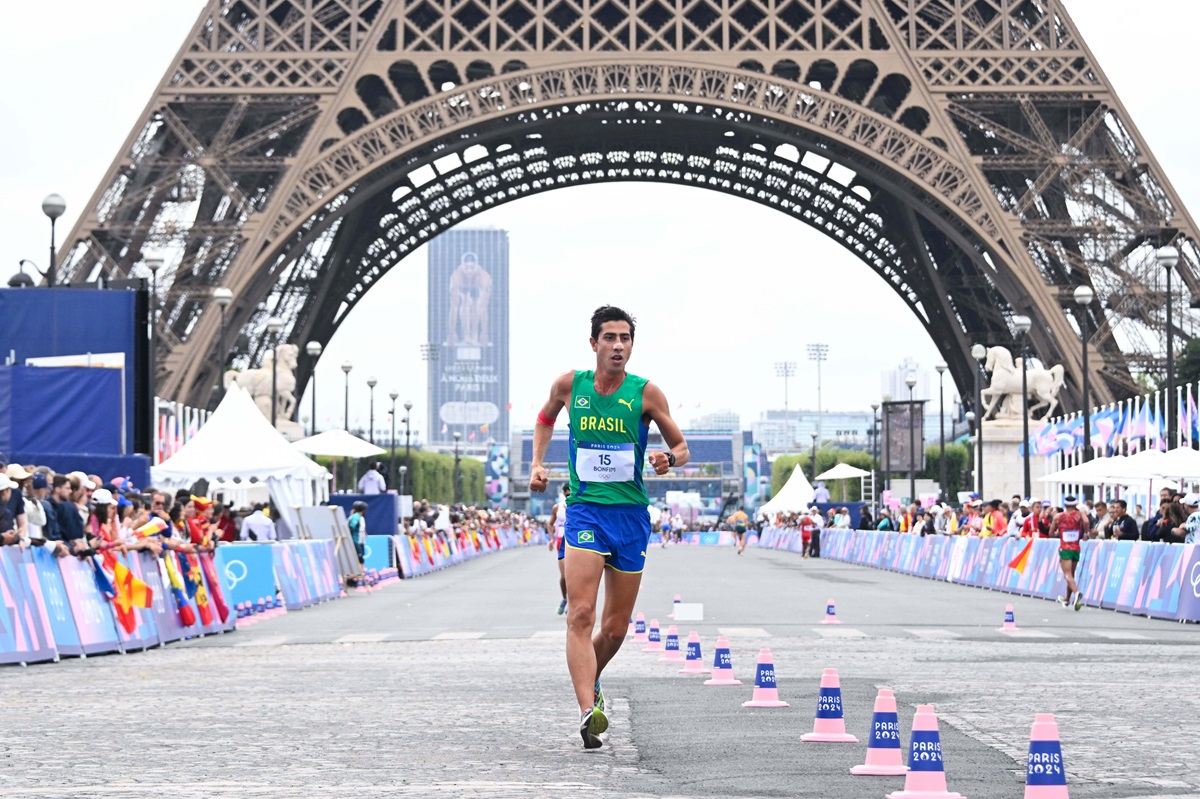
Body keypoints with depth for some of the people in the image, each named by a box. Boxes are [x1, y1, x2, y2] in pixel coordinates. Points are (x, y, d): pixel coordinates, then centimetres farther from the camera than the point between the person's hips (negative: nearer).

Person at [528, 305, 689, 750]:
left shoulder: (646, 393, -2)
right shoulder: (570, 385, 1)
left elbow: (681, 447, 6)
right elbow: (546, 418, 23)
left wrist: (669, 458, -16)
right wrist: (537, 463, 11)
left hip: (631, 513, 1)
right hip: (585, 509, -1)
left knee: (616, 628, 8)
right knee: (581, 614, -19)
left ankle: (589, 683, 38)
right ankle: (588, 712, -27)